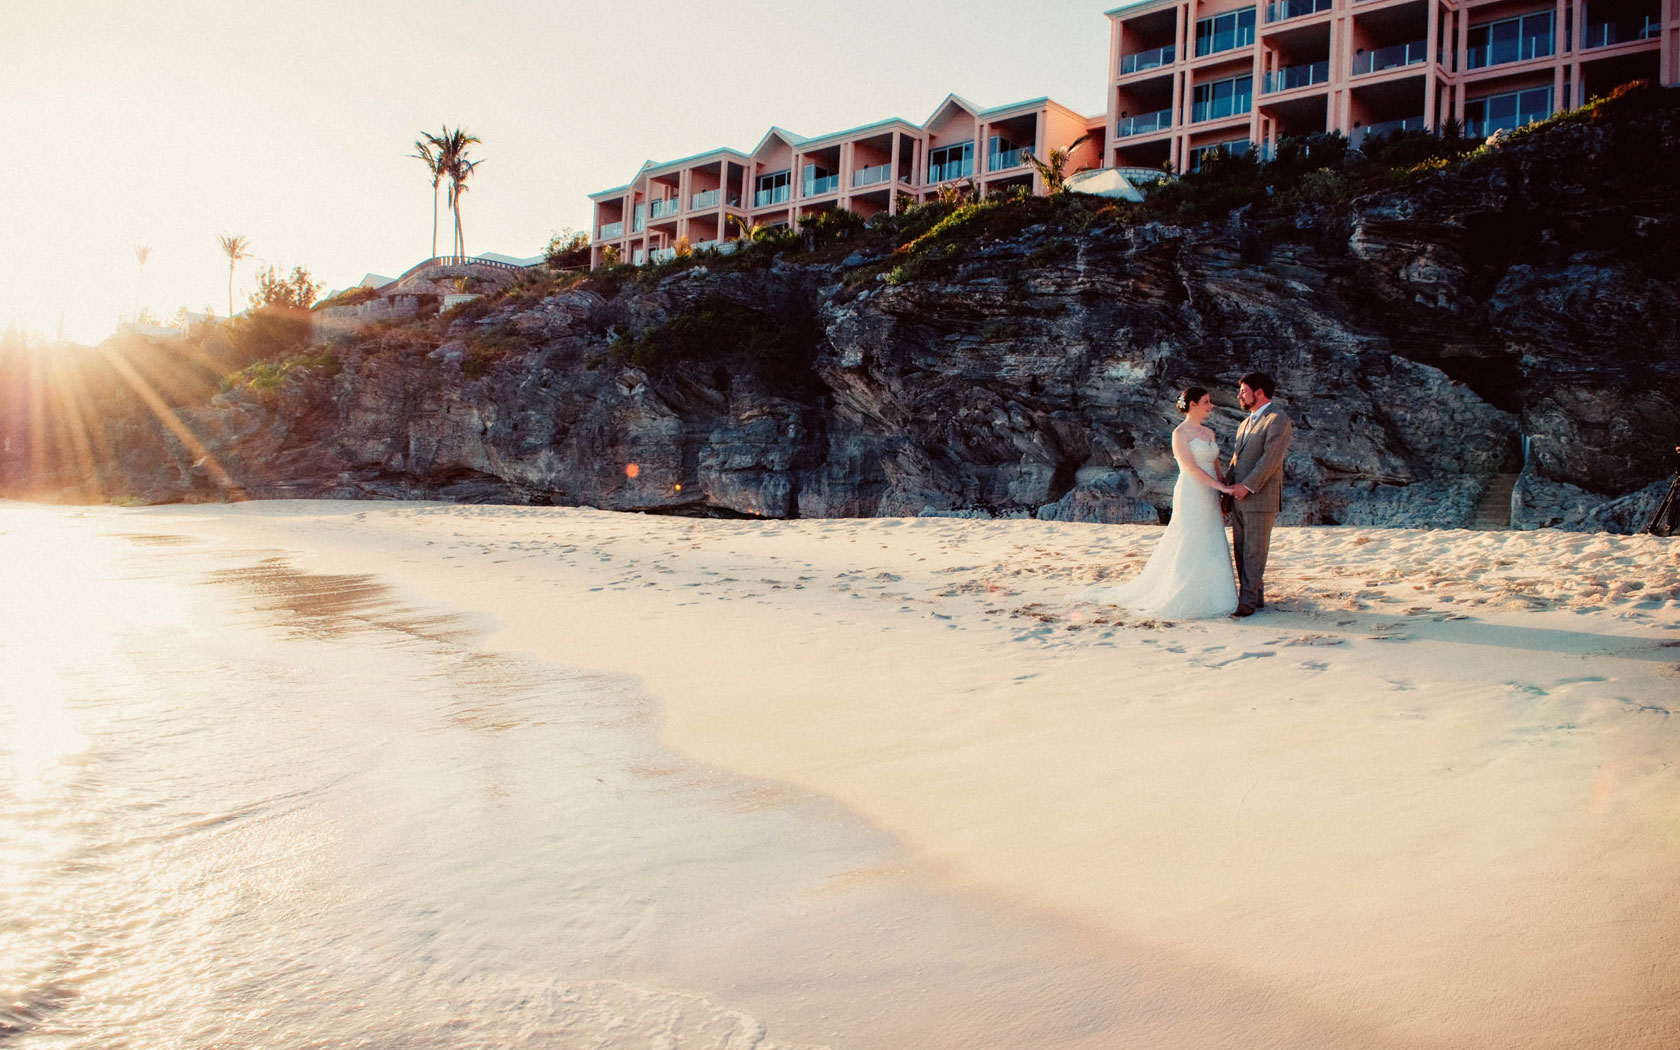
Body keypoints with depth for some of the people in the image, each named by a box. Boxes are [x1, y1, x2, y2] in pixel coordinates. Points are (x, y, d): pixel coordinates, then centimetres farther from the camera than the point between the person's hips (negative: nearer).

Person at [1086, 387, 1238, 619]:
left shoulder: (1209, 433, 15)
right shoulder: (1180, 433, -8)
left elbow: (1215, 467, 17)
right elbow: (1192, 468, -16)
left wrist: (1226, 493, 10)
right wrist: (1221, 486, -18)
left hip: (1209, 499, 8)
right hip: (1190, 497, -8)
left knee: (1212, 549, 7)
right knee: (1188, 549, -6)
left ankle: (1206, 598, 14)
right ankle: (1179, 600, 2)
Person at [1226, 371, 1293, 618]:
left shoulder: (1278, 421, -8)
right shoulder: (1245, 424, 21)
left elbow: (1271, 459, -17)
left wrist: (1247, 486, -18)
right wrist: (1227, 491, 17)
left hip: (1260, 498, -9)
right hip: (1240, 498, 9)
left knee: (1254, 551, -6)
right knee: (1241, 551, 9)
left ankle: (1248, 601, -3)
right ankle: (1254, 597, 16)